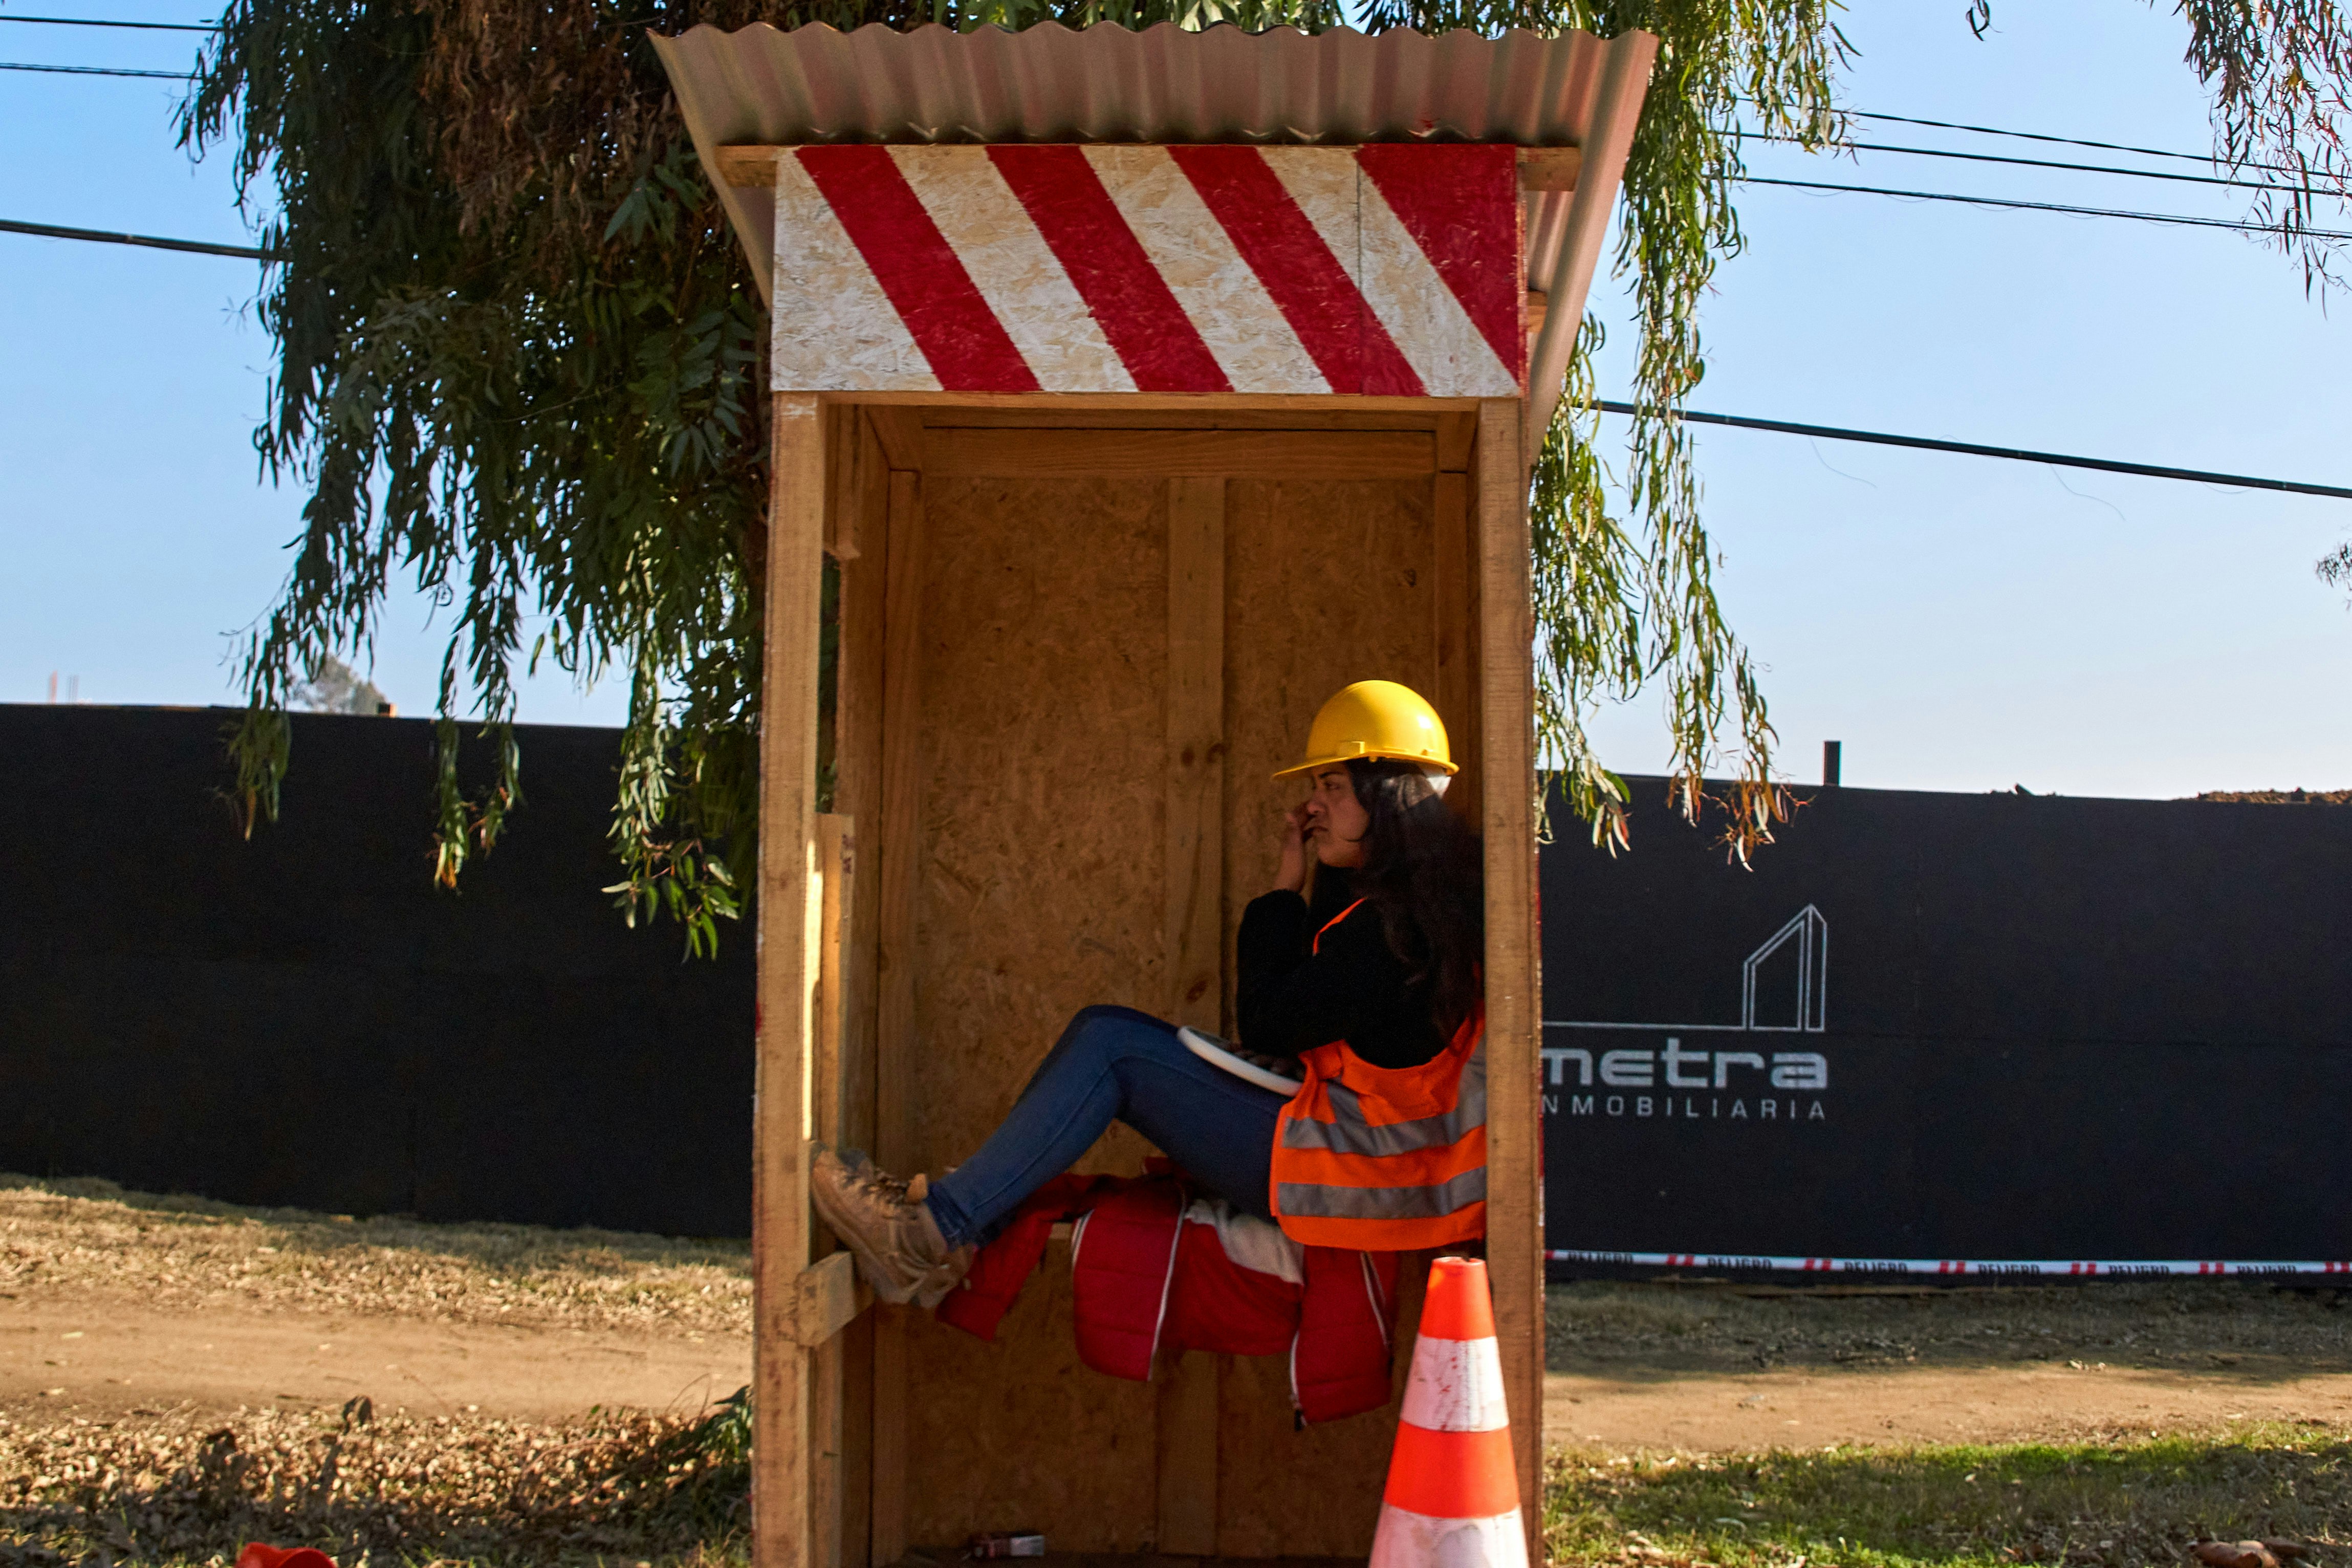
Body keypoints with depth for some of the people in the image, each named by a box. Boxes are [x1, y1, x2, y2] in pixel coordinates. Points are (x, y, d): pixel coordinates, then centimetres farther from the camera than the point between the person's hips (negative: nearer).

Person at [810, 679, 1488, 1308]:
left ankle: (940, 1231, -10)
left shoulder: (1398, 921, -20)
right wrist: (1313, 884, 7)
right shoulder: (1407, 891, 11)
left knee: (1112, 1044, -12)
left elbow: (1266, 1024, -16)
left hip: (1351, 1165, -10)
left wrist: (1283, 890, -6)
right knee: (1104, 1031, 4)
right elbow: (1305, 996, 16)